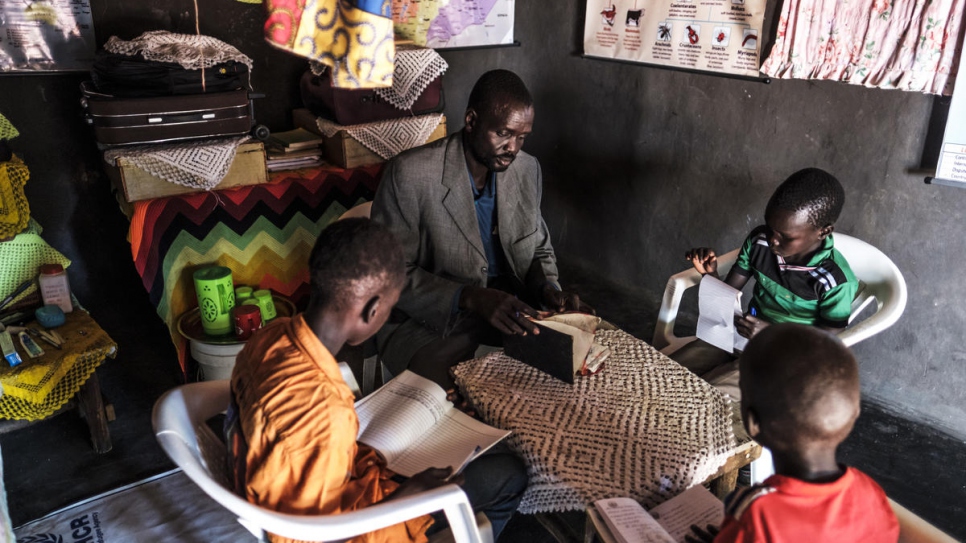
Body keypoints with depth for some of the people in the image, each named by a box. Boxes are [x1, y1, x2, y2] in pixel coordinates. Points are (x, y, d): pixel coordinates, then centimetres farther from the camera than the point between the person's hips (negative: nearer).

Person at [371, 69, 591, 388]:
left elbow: (539, 250, 16)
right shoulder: (410, 174, -15)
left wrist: (549, 290, -7)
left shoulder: (527, 169, 5)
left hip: (512, 312, 6)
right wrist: (469, 298, -27)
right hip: (430, 323, -6)